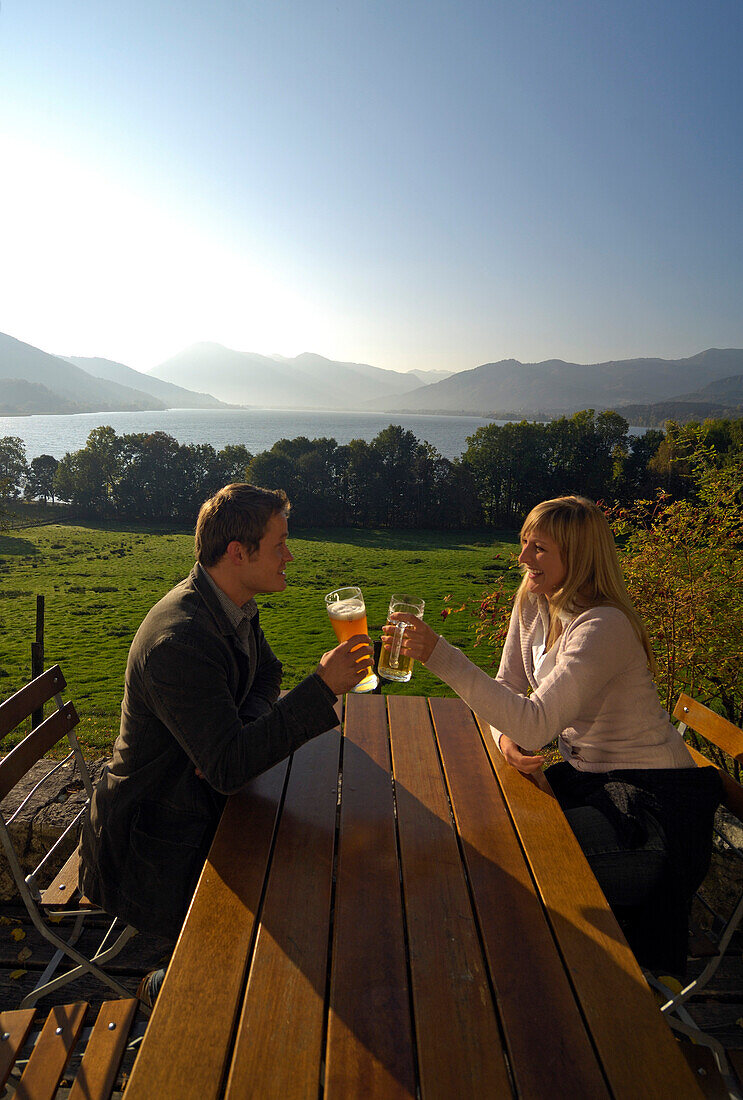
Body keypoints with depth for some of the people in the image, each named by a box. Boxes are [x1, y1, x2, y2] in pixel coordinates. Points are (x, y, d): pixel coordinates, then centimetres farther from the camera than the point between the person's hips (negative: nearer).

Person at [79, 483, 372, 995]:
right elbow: (229, 768, -34)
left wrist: (235, 736, -10)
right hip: (158, 843, -8)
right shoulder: (178, 642, -32)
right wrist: (323, 687, -35)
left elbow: (267, 675, 12)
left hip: (201, 798, 8)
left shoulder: (234, 607, -3)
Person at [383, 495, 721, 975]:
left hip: (650, 793, -7)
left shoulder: (603, 627, -27)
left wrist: (440, 655, -42)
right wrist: (507, 737, -17)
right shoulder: (533, 603, -1)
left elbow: (536, 724, -37)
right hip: (586, 774, 7)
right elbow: (509, 688, 5)